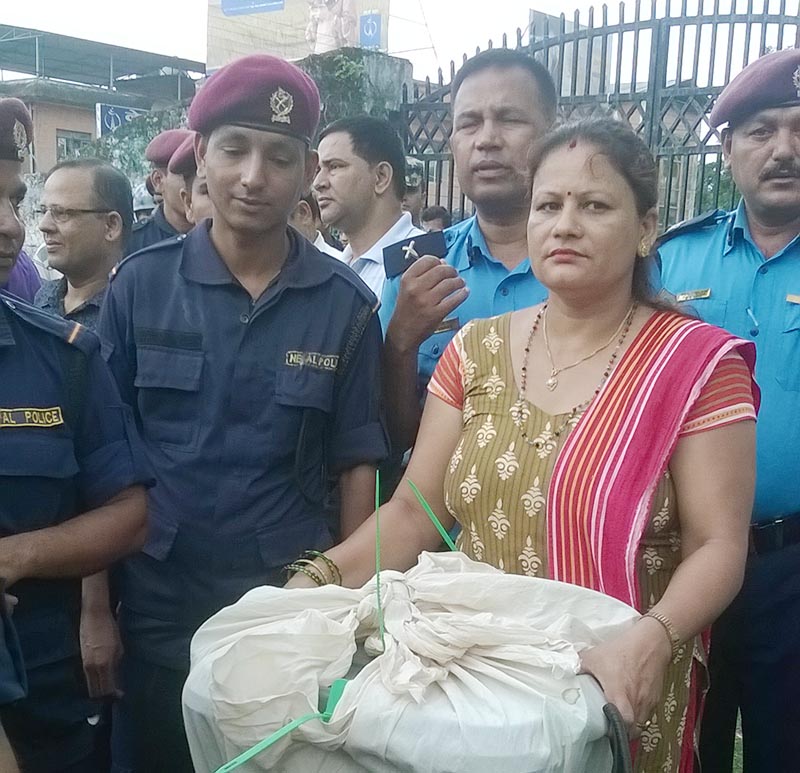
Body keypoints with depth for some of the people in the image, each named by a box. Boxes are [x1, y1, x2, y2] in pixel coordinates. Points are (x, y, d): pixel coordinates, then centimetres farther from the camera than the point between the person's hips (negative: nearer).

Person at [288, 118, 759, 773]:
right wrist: (322, 578, -16)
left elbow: (718, 545, -13)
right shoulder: (476, 351, 1)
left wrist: (651, 640, -30)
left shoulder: (695, 363, -10)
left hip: (619, 695, -3)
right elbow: (414, 511, -1)